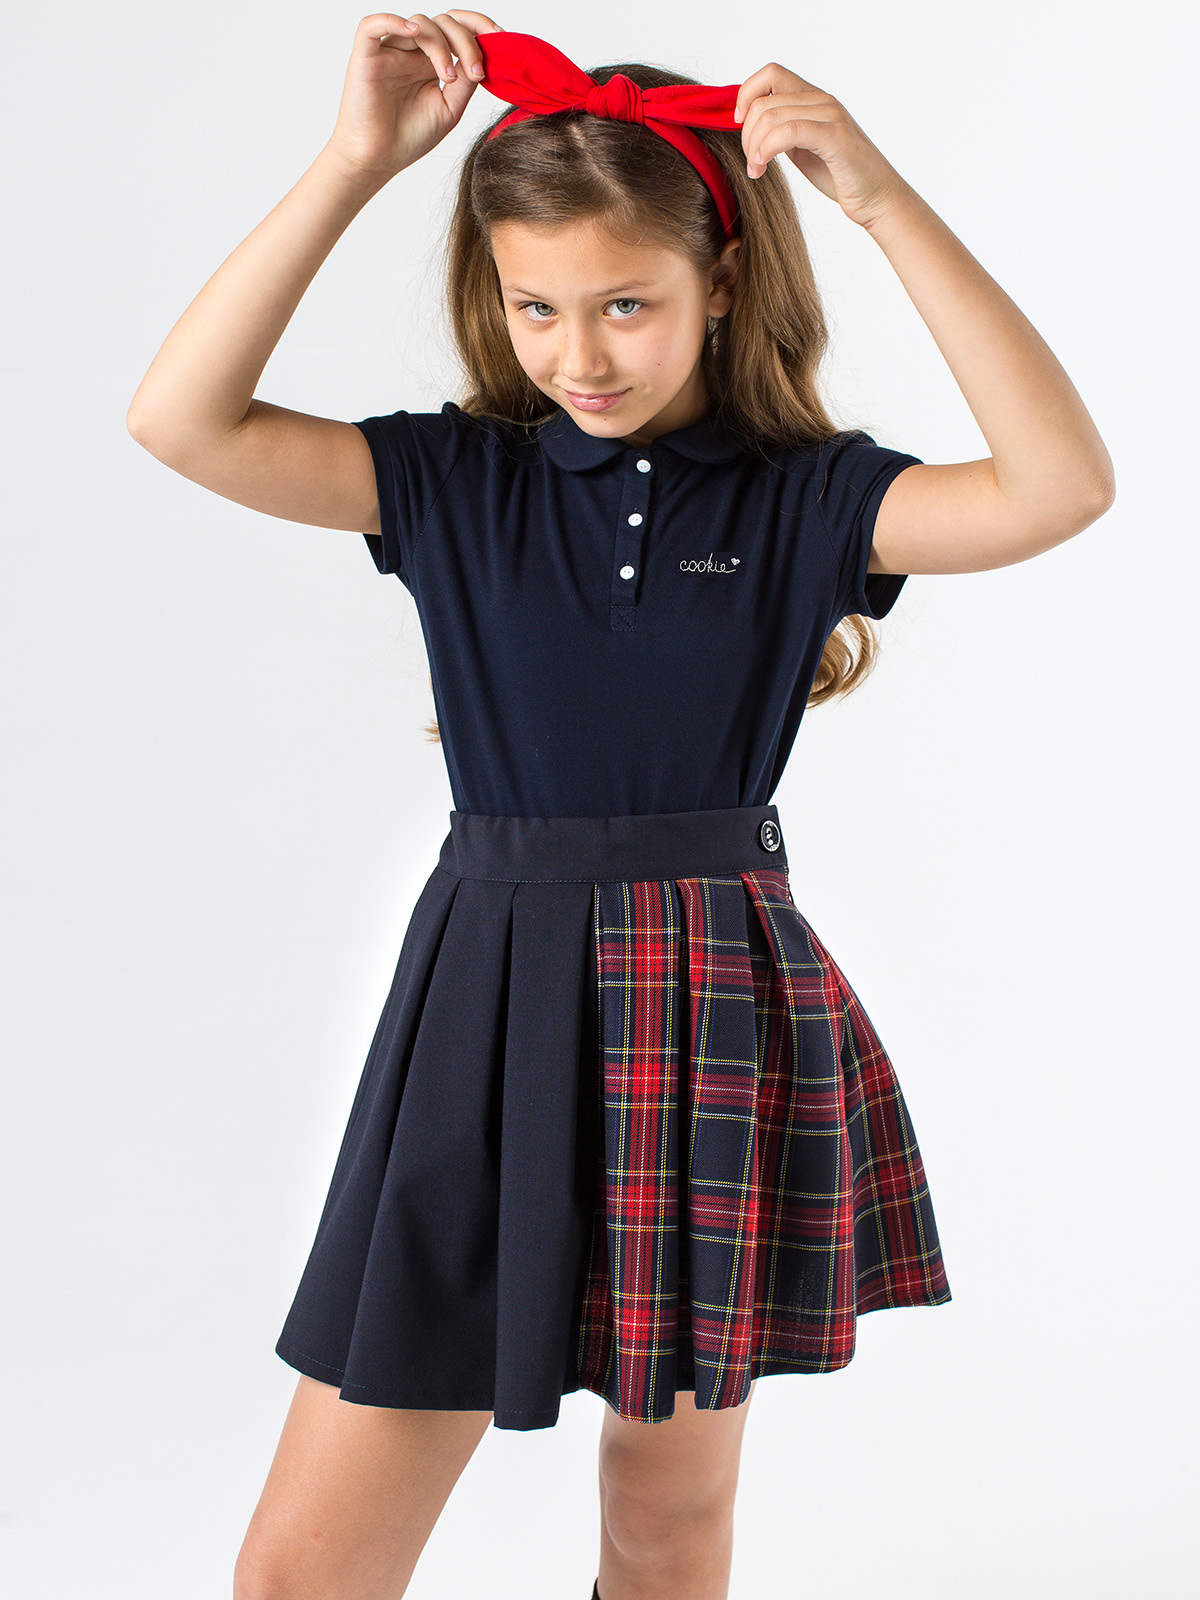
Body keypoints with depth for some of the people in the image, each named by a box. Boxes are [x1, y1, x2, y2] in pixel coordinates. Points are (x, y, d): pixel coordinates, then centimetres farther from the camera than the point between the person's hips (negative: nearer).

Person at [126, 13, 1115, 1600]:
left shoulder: (802, 496, -2)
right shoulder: (458, 481, 2)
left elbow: (1063, 483, -17)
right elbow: (182, 419, -9)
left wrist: (881, 197, -20)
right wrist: (356, 161, -13)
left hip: (716, 1011, 0)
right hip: (490, 1006, 1)